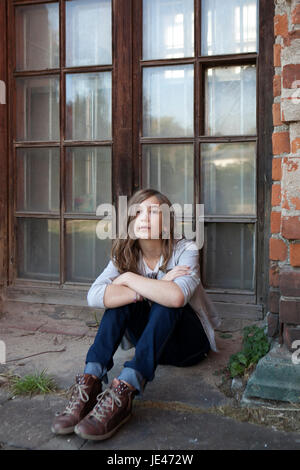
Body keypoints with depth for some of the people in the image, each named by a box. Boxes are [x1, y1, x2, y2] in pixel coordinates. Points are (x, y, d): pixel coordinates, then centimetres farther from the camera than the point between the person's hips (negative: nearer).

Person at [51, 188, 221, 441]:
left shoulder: (185, 250, -18)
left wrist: (129, 278, -28)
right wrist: (154, 289, -32)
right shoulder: (125, 255, -7)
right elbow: (94, 296, -27)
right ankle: (90, 382, -32)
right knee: (120, 299, -23)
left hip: (188, 340, -3)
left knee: (167, 303, -33)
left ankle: (123, 392, -44)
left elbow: (177, 296, -40)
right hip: (147, 339, 3)